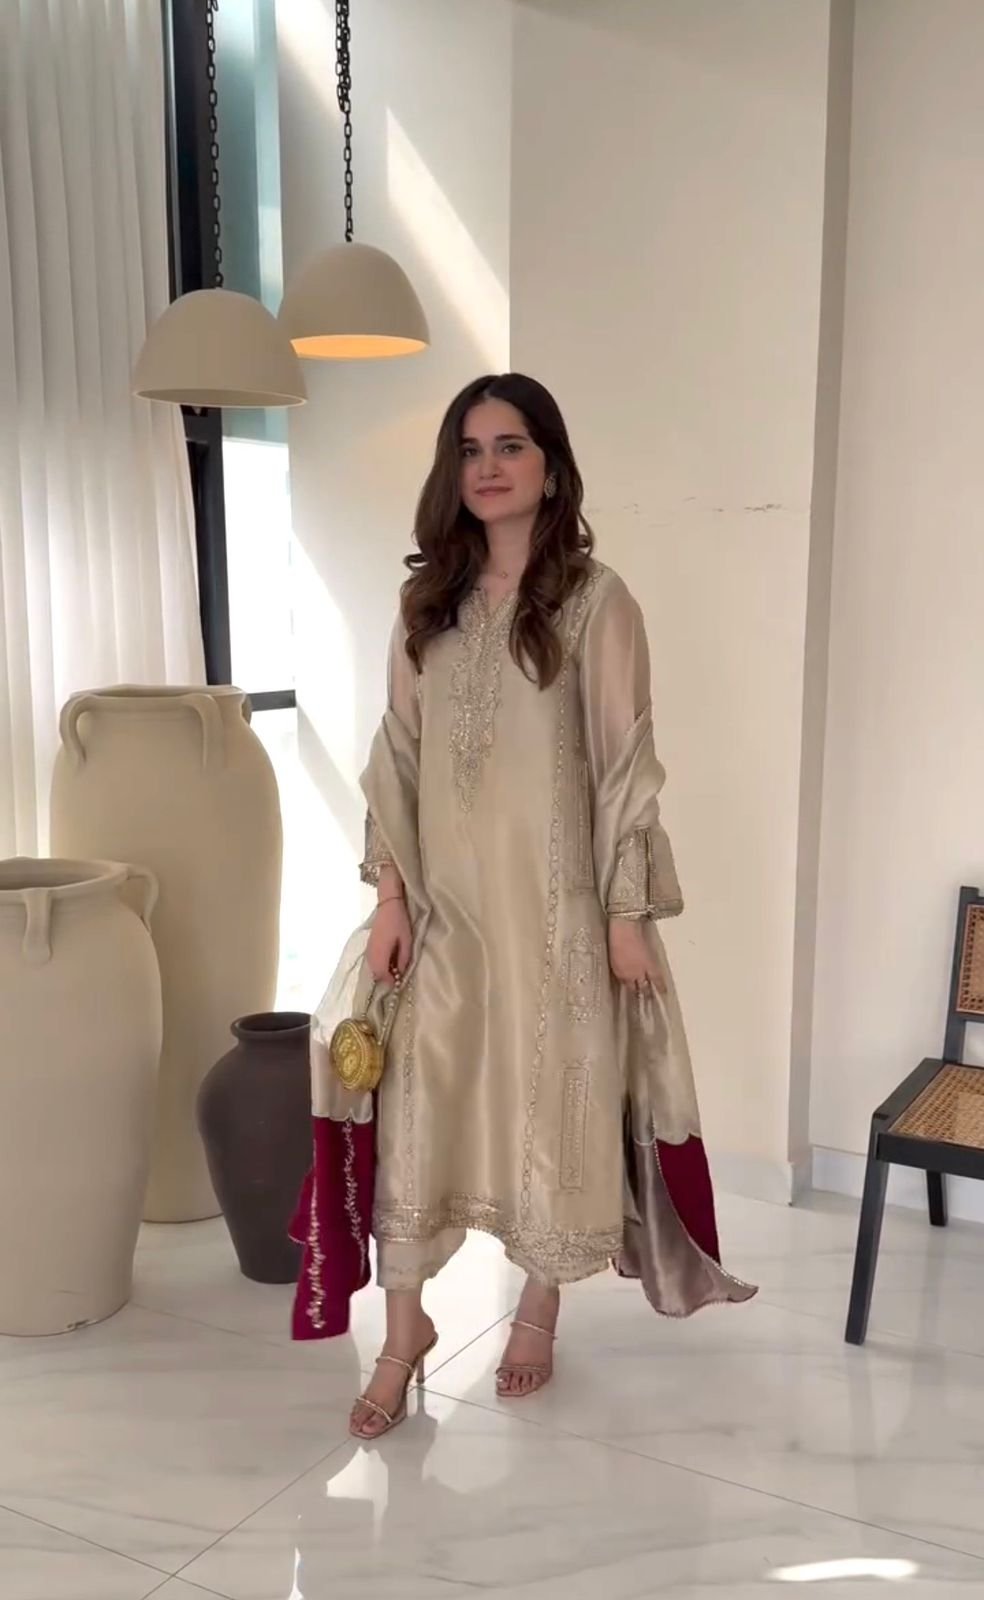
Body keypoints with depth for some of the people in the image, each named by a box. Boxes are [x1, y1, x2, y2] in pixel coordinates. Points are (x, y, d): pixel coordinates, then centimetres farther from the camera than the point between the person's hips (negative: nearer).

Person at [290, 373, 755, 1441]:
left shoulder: (595, 602, -7)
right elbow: (397, 756, 6)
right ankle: (404, 1329, 21)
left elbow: (626, 764, -8)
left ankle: (539, 1310, 32)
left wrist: (627, 912, -10)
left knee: (553, 1099, 9)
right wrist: (389, 895, -1)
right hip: (445, 899, 4)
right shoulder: (427, 602, 7)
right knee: (414, 1101, 4)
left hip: (555, 900, -3)